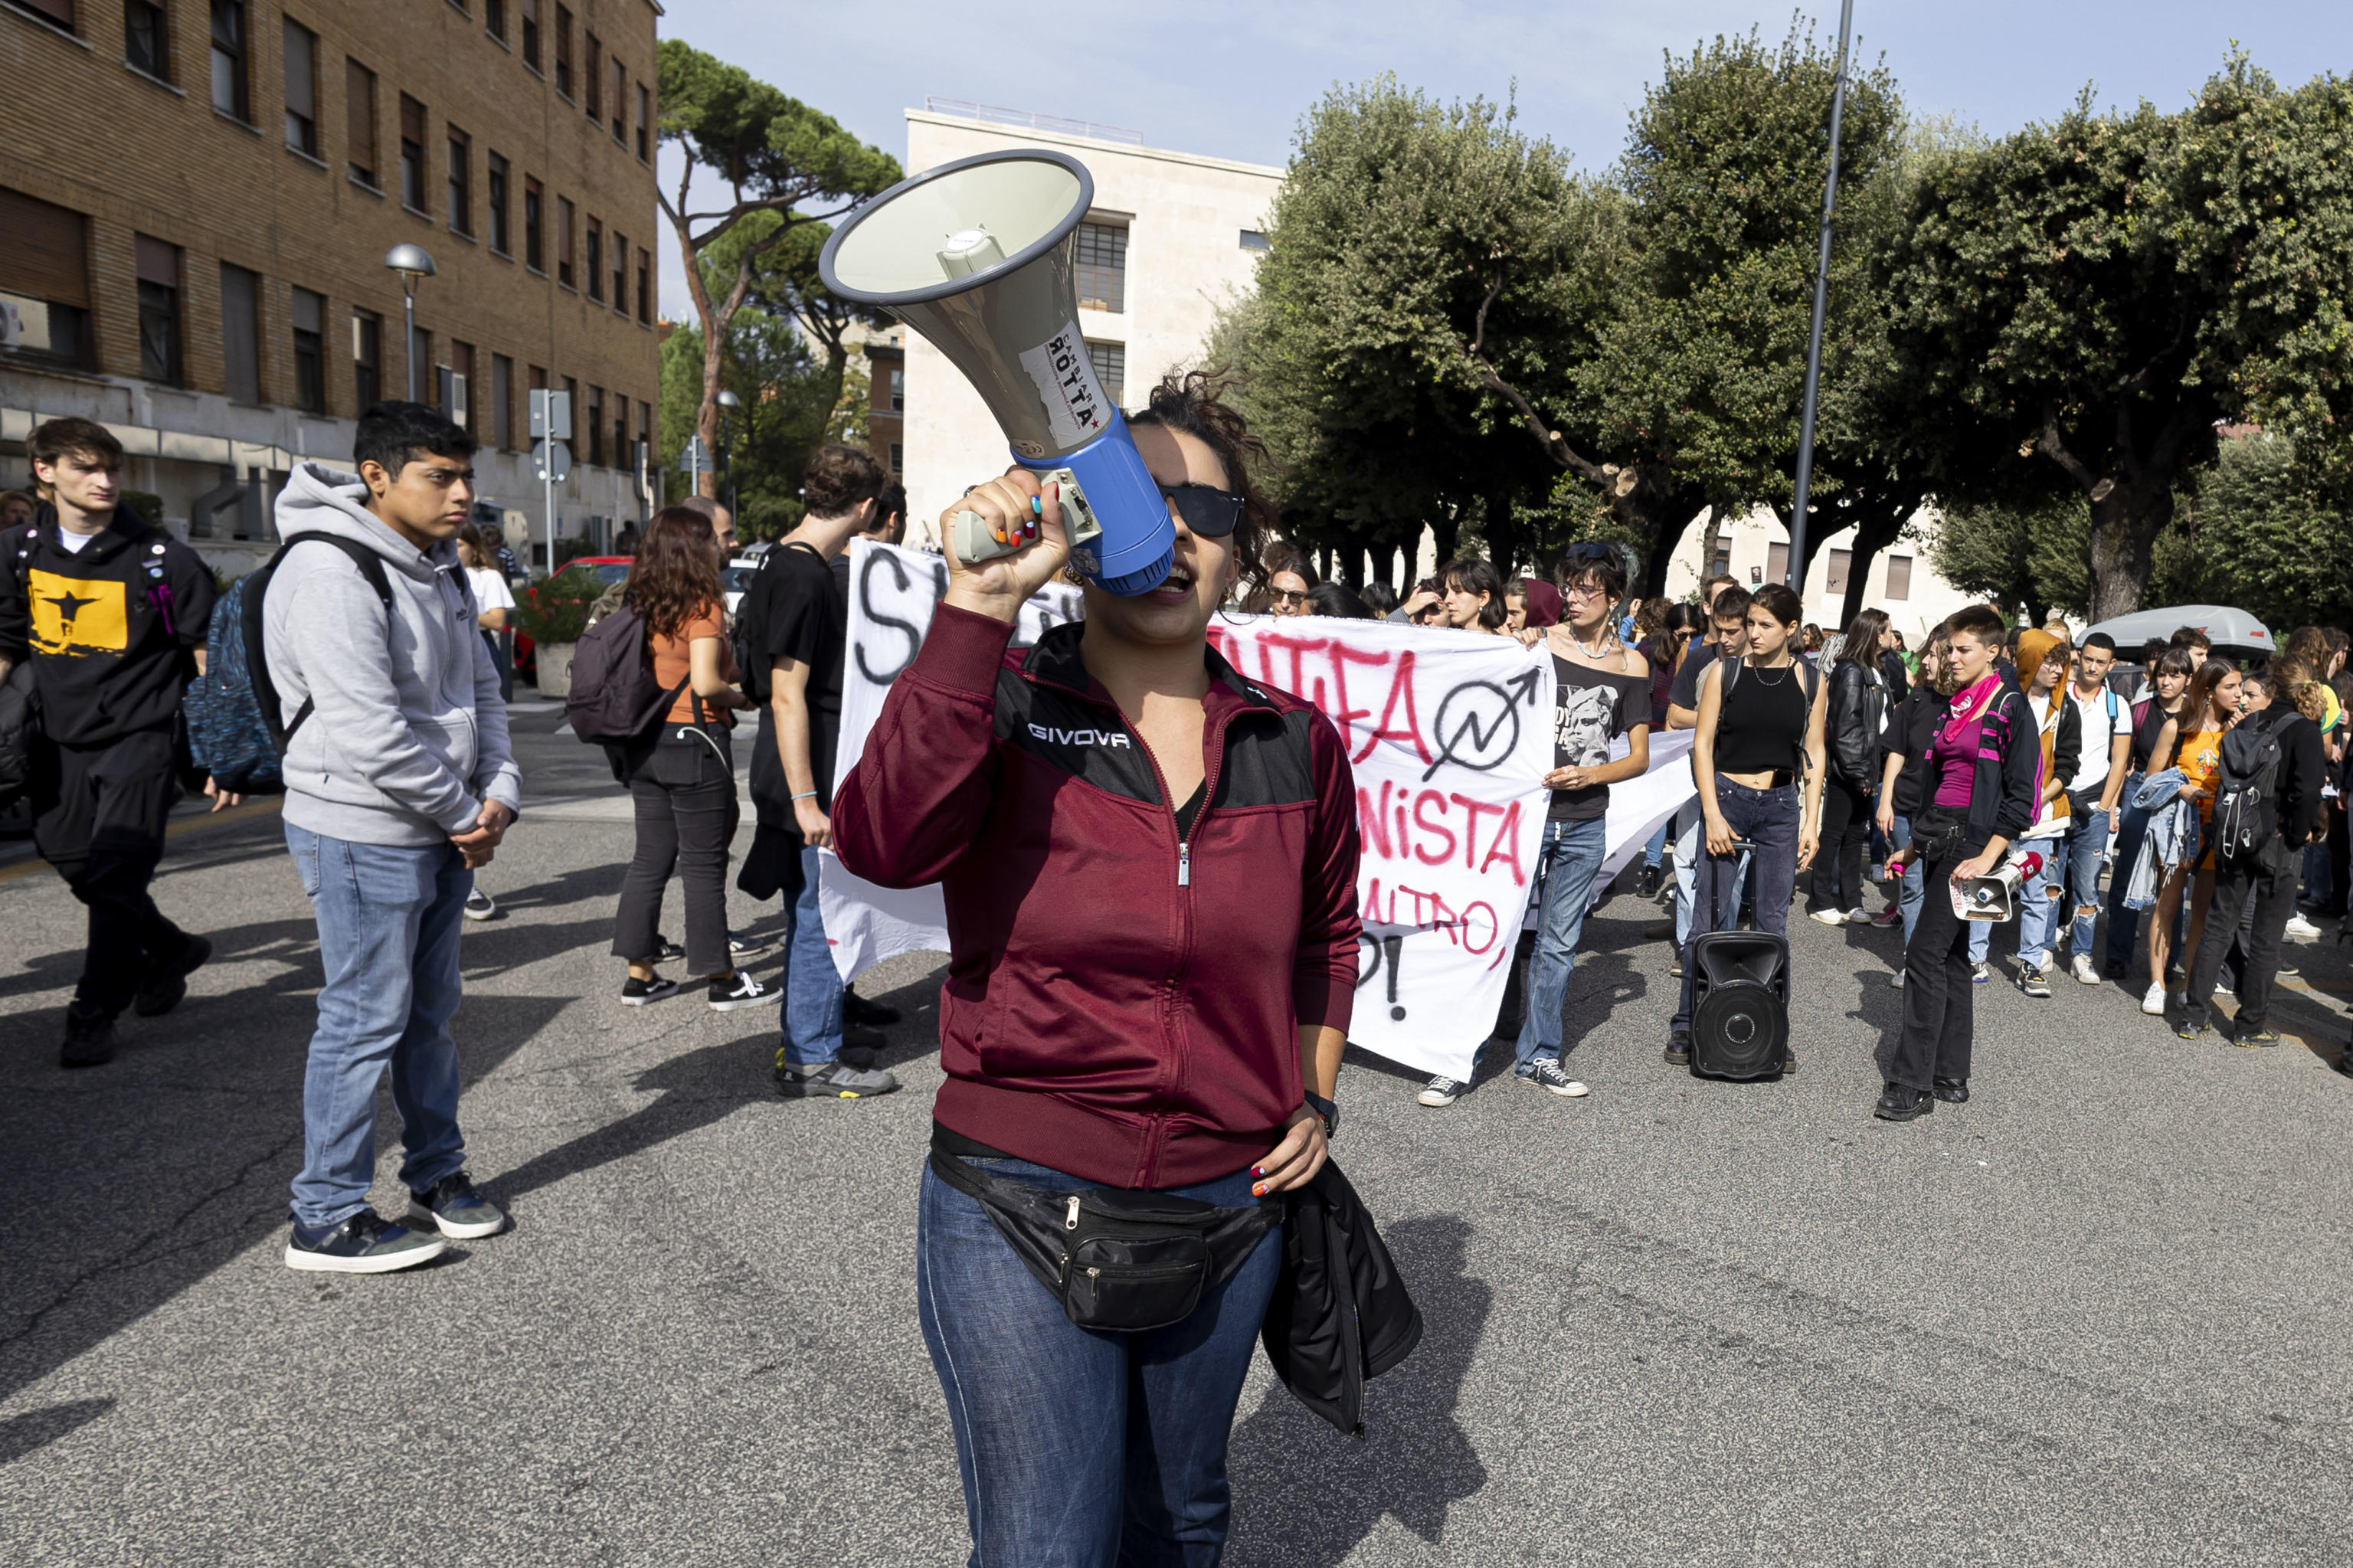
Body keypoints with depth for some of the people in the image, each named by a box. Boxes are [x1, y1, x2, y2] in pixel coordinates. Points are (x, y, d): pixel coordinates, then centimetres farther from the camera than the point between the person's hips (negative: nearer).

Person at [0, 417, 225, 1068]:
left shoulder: (160, 556, -8)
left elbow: (209, 654, -4)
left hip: (141, 734, -5)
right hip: (62, 739, 5)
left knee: (115, 874, -8)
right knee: (73, 863, 13)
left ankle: (94, 1014, 5)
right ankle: (171, 948, 36)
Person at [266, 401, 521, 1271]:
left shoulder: (438, 569, 12)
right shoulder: (330, 575, -19)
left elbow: (481, 690, 15)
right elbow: (367, 732, -25)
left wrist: (499, 793, 0)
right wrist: (464, 816, -14)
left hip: (445, 833, 9)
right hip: (364, 835, -9)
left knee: (429, 1012, 18)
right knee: (365, 1020, -1)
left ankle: (437, 1175, 32)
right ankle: (327, 1218, 12)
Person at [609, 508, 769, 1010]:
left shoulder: (642, 606, 7)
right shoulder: (703, 606, -14)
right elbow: (705, 684, -24)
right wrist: (740, 697, -5)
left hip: (645, 743, 7)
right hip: (694, 743, -7)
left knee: (650, 858, 14)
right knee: (704, 865, 1)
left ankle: (639, 974, 19)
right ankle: (722, 981, 11)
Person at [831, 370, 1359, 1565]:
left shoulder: (1296, 747, 1)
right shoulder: (1001, 707, -10)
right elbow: (884, 845, -31)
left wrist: (1315, 1099, 9)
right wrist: (978, 604, -32)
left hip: (1225, 1201, 4)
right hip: (1020, 1199, -3)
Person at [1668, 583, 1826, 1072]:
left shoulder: (1812, 681, 5)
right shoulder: (1725, 670, -1)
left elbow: (1813, 754, 8)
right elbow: (1702, 743, -1)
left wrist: (1811, 822, 2)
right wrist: (1712, 813, -9)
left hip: (1782, 806, 2)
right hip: (1726, 797, -2)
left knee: (1774, 921, 5)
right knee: (1711, 915, -3)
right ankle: (1686, 1025, 7)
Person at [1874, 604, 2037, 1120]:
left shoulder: (2010, 709, -8)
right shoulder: (1954, 706, 15)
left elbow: (2022, 795, -13)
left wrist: (1986, 858, -19)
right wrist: (1915, 846, 19)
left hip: (1973, 841, -8)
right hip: (1937, 839, 8)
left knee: (1925, 953, -12)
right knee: (1950, 956, 11)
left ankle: (1913, 1086, -9)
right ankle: (1951, 1077, 18)